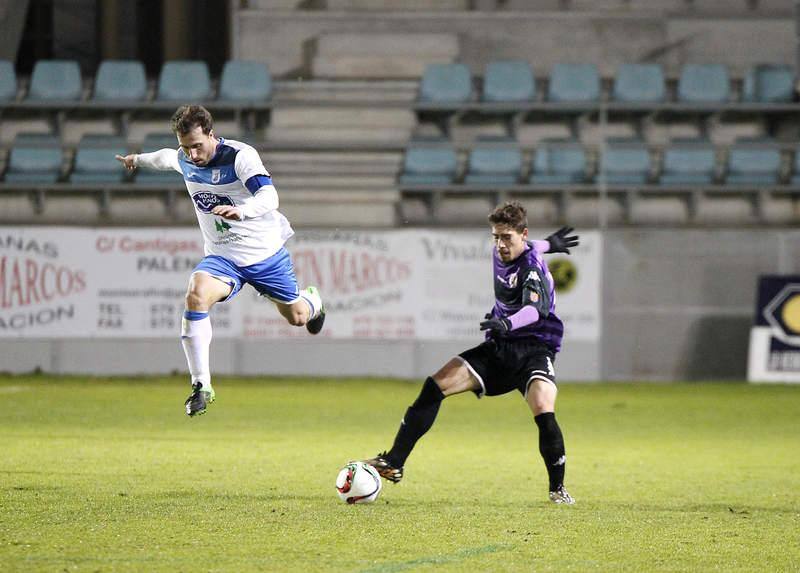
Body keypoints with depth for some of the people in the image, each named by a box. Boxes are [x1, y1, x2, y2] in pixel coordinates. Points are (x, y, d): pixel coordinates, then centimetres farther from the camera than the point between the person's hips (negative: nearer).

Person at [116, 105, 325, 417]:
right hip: (222, 257, 3)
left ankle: (312, 301, 56)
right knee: (196, 295, -29)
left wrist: (241, 211, -60)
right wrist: (139, 159, 41)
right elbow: (167, 157, 21)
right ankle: (201, 386, -24)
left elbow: (269, 197, -40)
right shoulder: (184, 158, -6)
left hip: (266, 253, -3)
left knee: (297, 316, 13)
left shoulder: (241, 156, -24)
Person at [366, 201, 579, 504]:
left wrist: (507, 324, -59)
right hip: (498, 348, 7)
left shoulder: (531, 268, -20)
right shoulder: (500, 254, 4)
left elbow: (538, 307, -40)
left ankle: (557, 488, -11)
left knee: (543, 410, -31)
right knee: (436, 385, -7)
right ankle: (393, 463, -3)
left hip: (533, 351, -7)